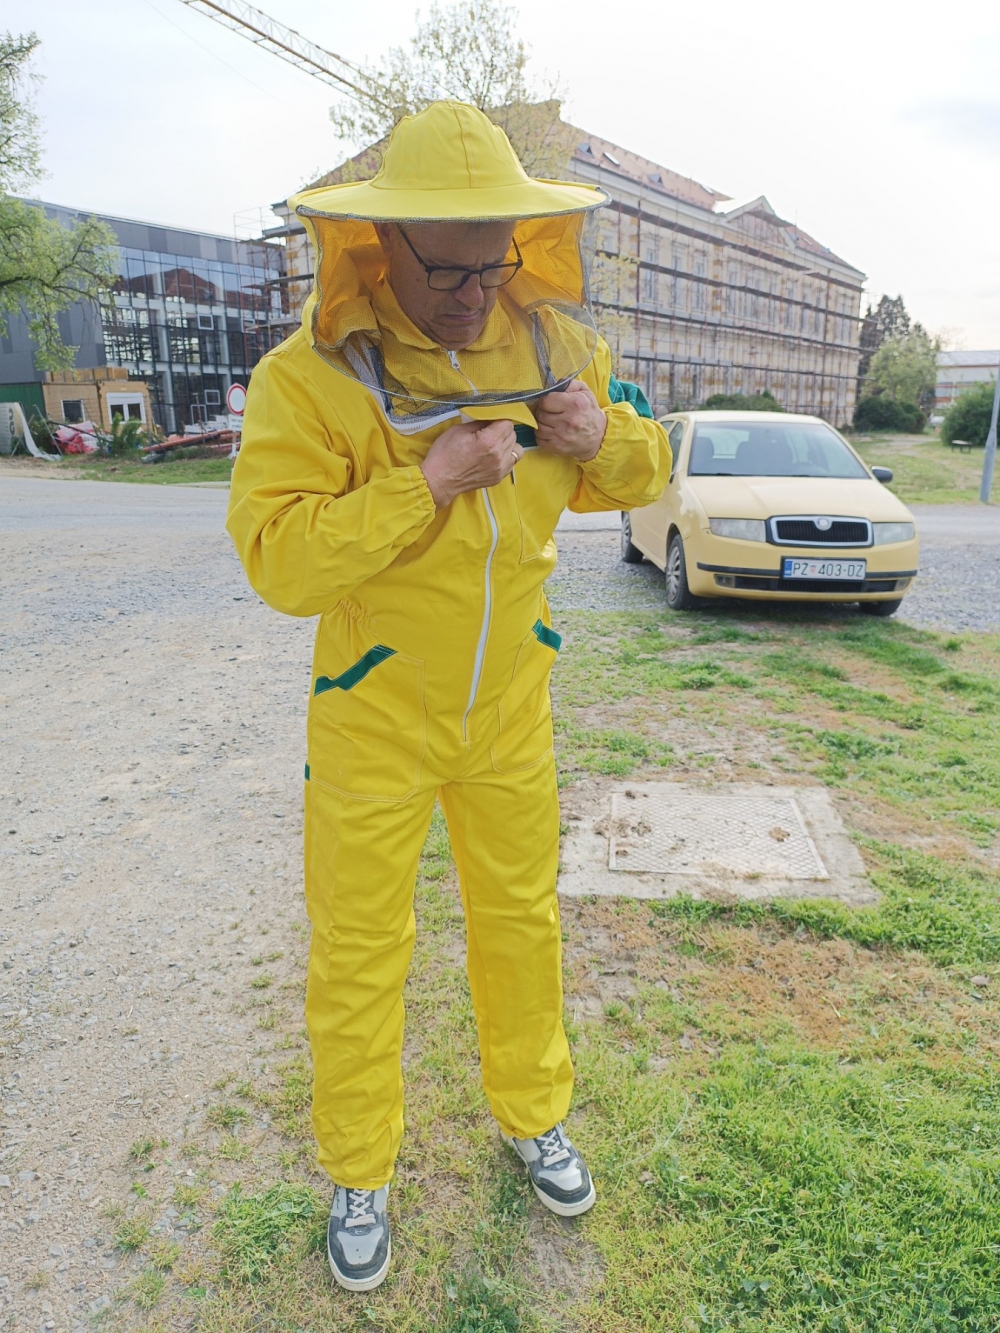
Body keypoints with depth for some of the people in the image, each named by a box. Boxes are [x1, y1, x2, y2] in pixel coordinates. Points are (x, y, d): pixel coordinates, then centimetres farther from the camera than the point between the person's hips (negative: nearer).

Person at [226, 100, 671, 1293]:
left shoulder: (553, 346, 0)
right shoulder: (310, 376, -16)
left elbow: (642, 473, 11)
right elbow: (275, 558, -24)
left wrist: (604, 437, -12)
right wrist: (426, 483, -30)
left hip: (511, 706, 4)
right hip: (374, 717, -3)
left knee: (522, 917, 18)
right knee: (359, 953, 9)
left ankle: (533, 1116, 45)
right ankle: (358, 1179, 36)